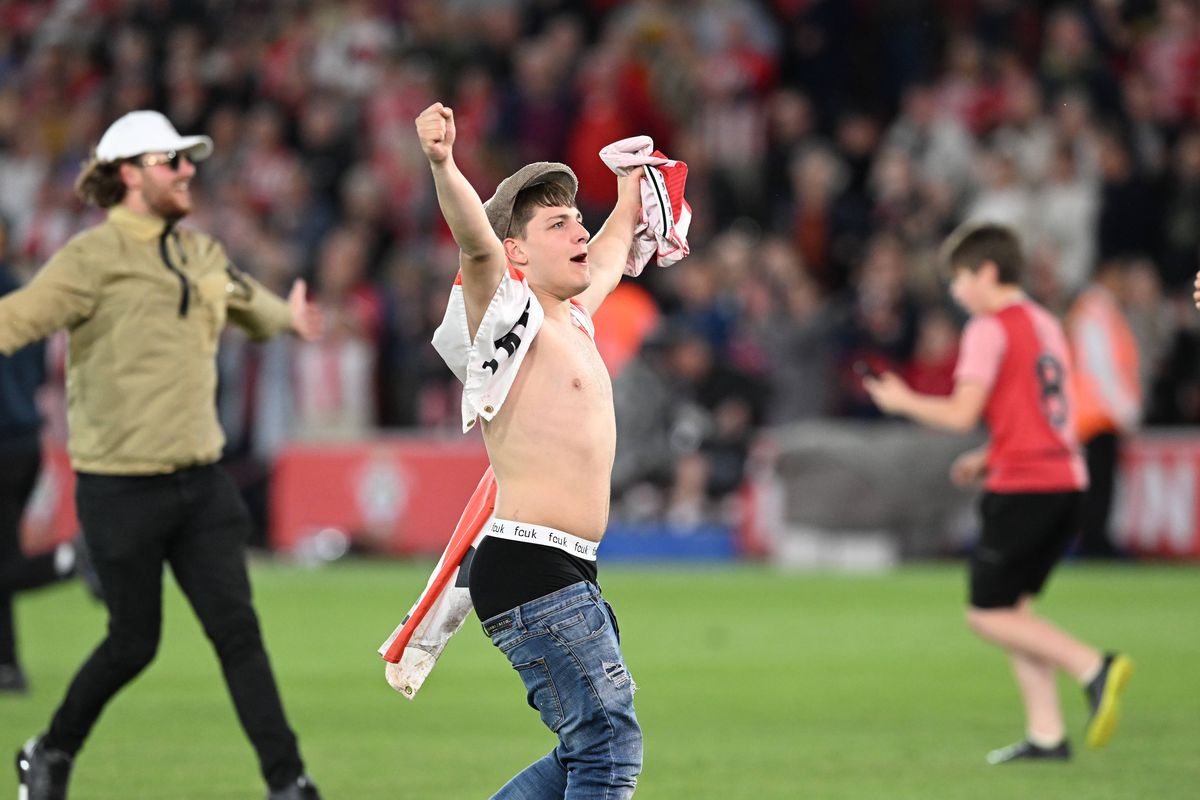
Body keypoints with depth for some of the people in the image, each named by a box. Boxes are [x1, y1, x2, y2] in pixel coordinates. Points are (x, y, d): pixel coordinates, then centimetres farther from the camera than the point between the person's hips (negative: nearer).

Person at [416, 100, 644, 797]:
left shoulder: (574, 319, 19)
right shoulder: (509, 315, -5)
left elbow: (611, 249, 41)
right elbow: (476, 243, -26)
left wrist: (633, 188, 57)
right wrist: (443, 166, -43)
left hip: (571, 579, 9)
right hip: (528, 565, -9)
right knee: (609, 743, -13)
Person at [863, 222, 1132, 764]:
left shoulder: (989, 329, -9)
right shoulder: (1045, 323, 18)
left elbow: (962, 414, -15)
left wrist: (901, 401, 0)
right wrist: (989, 457, 23)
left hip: (1023, 487, -8)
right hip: (1066, 478, 8)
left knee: (989, 613, -1)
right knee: (1013, 607, 13)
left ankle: (1093, 668, -18)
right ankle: (1046, 734, 4)